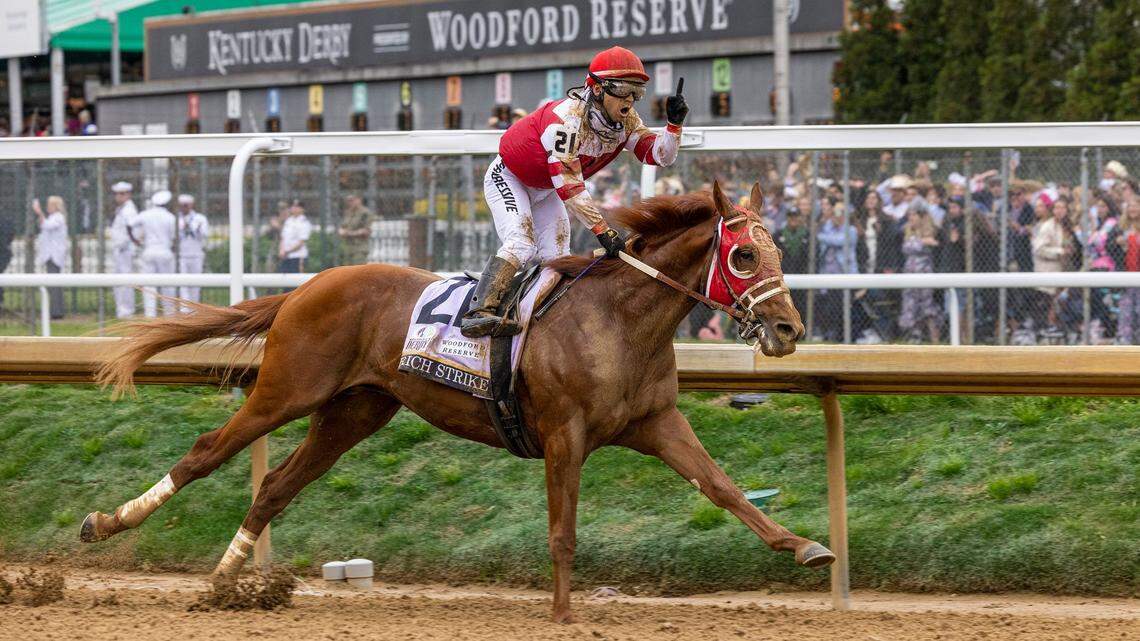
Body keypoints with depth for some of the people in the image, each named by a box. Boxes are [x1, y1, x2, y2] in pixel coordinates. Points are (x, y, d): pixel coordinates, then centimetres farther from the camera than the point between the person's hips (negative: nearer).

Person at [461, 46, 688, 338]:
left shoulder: (626, 120, -12)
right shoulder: (566, 117, -37)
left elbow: (660, 155, -9)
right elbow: (569, 186, -39)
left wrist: (674, 124, -29)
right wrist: (603, 230, -42)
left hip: (544, 190, 8)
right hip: (508, 178, -8)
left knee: (556, 258, 0)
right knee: (521, 243, -27)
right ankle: (479, 312, -40)